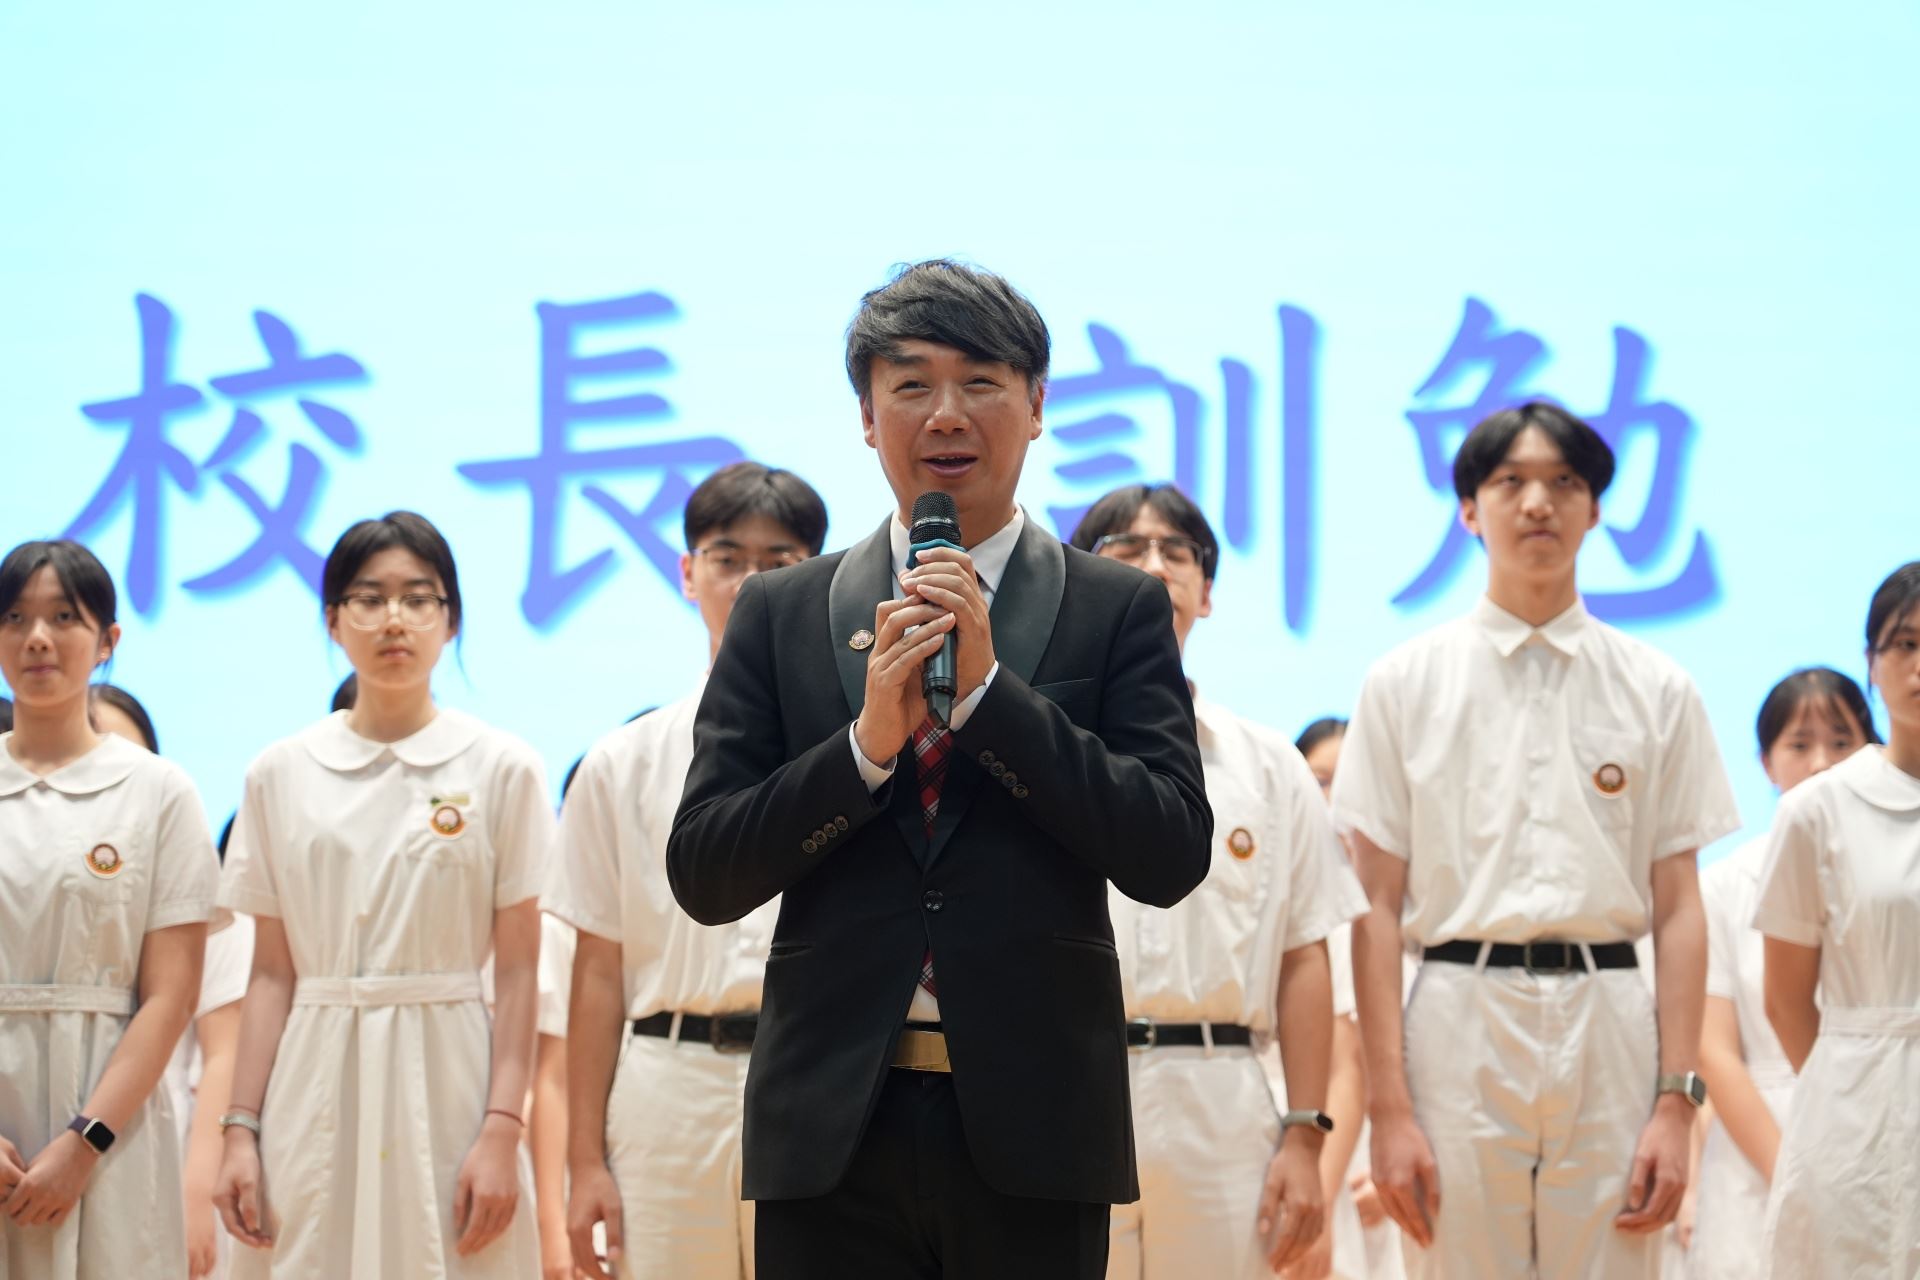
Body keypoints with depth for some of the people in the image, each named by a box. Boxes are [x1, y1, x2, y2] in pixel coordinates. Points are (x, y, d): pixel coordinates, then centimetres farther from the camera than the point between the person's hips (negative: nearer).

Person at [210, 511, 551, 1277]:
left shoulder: (501, 768, 3)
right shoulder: (280, 775, 9)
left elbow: (517, 971, -1)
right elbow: (271, 974, 8)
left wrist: (502, 1133, -10)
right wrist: (241, 1128, 0)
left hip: (444, 1081, -2)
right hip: (317, 1092, 2)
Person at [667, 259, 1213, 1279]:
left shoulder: (1119, 610, 5)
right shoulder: (780, 614, 9)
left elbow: (1173, 858, -5)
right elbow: (701, 876, 3)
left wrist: (988, 688, -11)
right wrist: (868, 742, -12)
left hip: (1031, 1124, -1)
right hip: (832, 1127, 1)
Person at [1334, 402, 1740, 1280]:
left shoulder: (1656, 691, 10)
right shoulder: (1406, 683, 7)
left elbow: (1679, 909, 7)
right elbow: (1378, 904, 3)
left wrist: (1677, 1100, -3)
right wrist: (1387, 1104, -5)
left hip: (1609, 1029, 1)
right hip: (1461, 1019, -1)